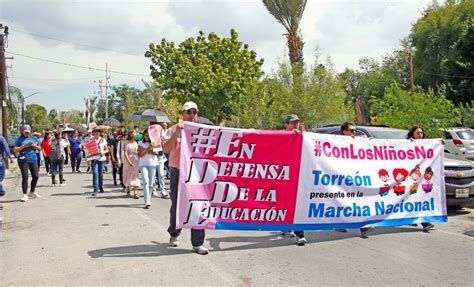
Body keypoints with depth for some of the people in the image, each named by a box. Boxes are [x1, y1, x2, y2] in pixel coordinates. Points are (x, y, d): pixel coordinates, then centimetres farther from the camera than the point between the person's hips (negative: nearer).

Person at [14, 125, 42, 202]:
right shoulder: (20, 139, 4)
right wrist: (24, 146, -14)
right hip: (23, 160, -4)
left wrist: (34, 145, -4)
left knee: (36, 176, 5)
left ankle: (32, 192, 26)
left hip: (33, 160, 4)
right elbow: (15, 150, -2)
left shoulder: (34, 138, 14)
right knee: (25, 177, -10)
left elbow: (39, 148, 15)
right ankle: (25, 195, -7)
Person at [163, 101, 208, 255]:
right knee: (177, 206, 12)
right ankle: (174, 234, 35)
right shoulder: (174, 130, 2)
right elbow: (166, 149, -11)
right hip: (178, 173, -1)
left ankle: (197, 243, 3)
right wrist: (177, 132, -18)